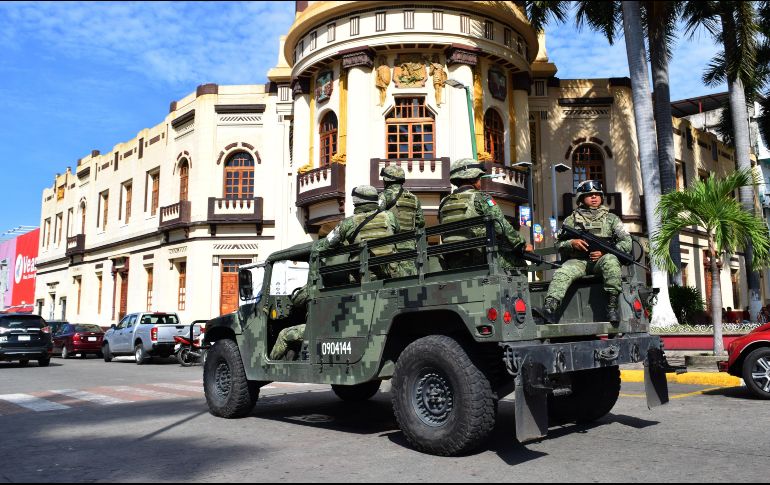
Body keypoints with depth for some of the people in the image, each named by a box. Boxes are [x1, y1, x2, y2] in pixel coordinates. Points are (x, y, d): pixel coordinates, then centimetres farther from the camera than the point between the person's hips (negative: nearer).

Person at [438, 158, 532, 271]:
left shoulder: (444, 204, 12)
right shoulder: (480, 198, -5)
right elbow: (502, 227, -8)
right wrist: (523, 245, 3)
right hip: (480, 260, -6)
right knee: (519, 262, 7)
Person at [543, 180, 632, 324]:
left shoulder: (611, 218, 17)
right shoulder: (571, 220, 17)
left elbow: (627, 243, 8)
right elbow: (558, 244, 12)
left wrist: (605, 251, -8)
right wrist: (572, 243, -11)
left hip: (600, 260, 0)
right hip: (577, 261, 1)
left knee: (610, 260, -35)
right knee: (562, 272, -31)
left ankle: (612, 306, -34)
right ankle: (549, 306, -48)